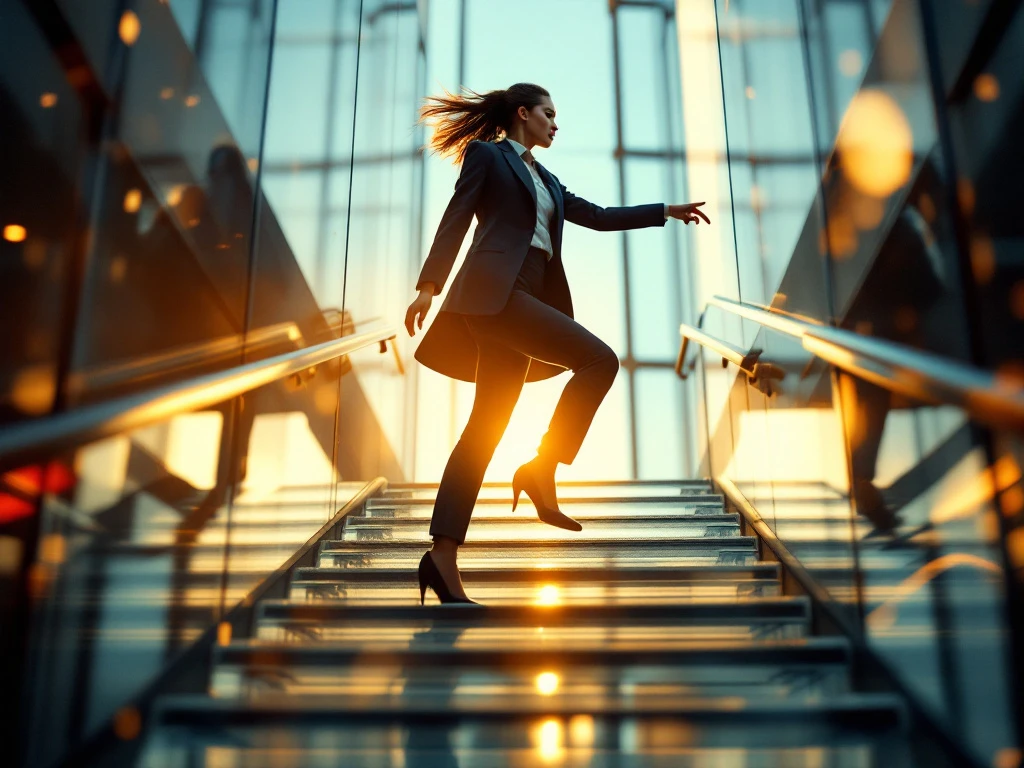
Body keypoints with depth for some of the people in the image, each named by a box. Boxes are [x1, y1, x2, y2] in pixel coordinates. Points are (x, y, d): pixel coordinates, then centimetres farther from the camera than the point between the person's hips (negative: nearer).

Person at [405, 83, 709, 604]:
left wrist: (665, 212, 26)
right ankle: (541, 469, -10)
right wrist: (429, 284, -13)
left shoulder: (545, 180, 30)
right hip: (493, 290, -8)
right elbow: (455, 219, -2)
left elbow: (600, 217, 29)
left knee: (486, 429, 0)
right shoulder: (486, 154, 8)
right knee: (600, 359, -16)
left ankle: (444, 555, -1)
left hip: (521, 299, 8)